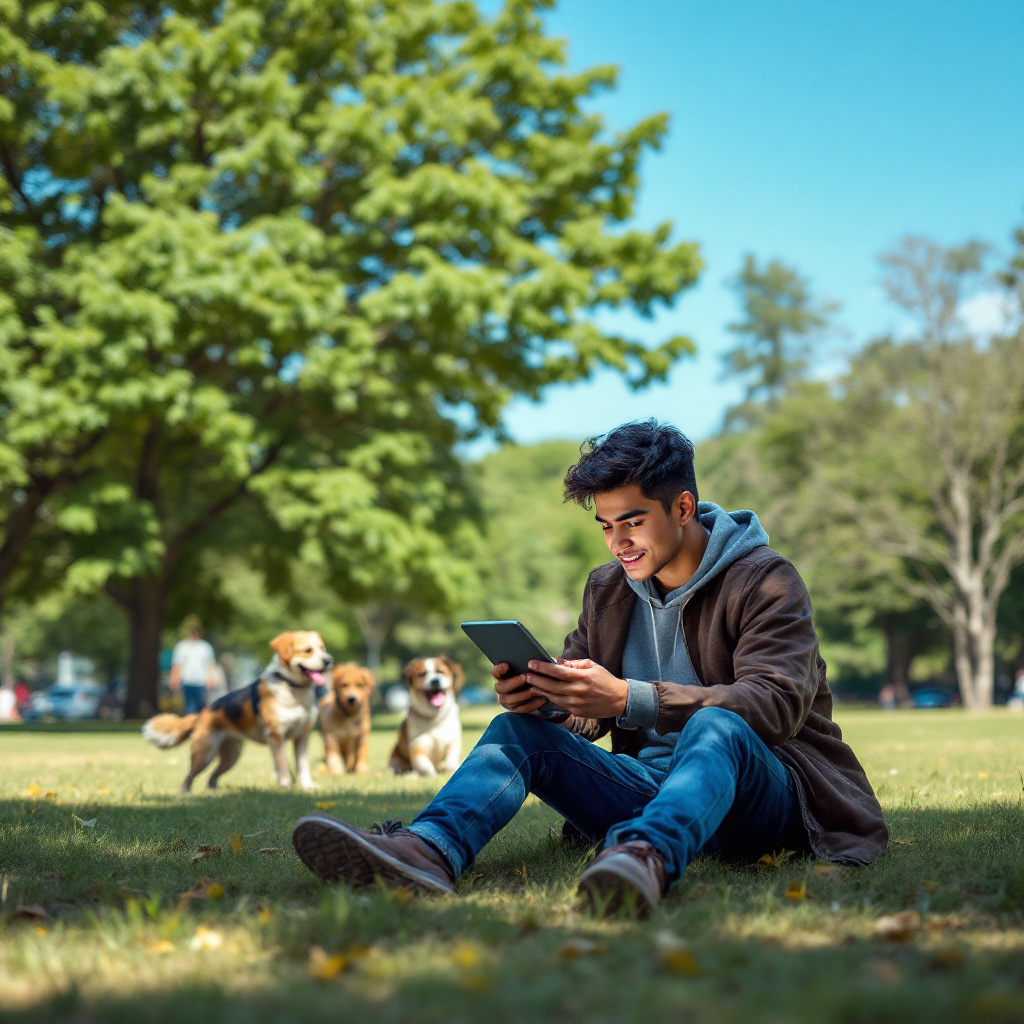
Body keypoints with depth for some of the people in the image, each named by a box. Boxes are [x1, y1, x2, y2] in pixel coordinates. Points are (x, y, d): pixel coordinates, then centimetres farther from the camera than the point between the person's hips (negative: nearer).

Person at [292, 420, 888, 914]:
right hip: (647, 780, 5)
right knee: (518, 729, -13)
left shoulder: (765, 581, -5)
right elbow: (586, 713, 12)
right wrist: (541, 696, -15)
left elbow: (778, 702, -21)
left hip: (754, 787, -5)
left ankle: (649, 858, -69)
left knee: (715, 726, -38)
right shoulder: (608, 590, 14)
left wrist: (629, 697, -31)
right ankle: (430, 850, -43)